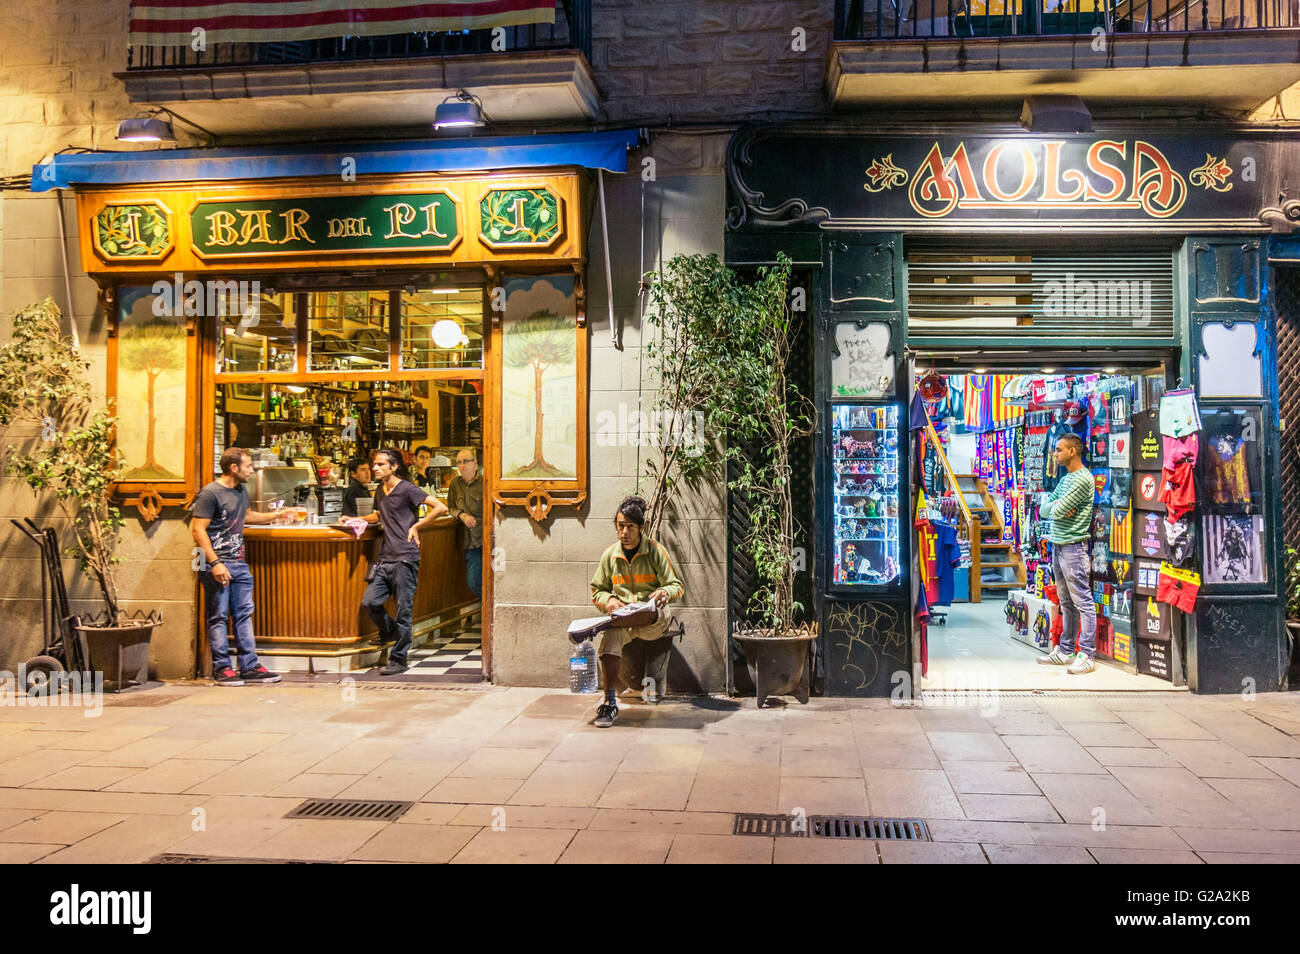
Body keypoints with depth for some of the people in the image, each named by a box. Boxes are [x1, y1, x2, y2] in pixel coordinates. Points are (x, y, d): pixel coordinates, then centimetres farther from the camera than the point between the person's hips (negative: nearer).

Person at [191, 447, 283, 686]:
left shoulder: (241, 491, 15)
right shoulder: (210, 493, -12)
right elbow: (198, 530, -16)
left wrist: (277, 515, 31)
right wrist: (215, 563, -22)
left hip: (239, 563, 8)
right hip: (217, 565, -8)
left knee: (244, 614, 8)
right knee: (218, 617, -1)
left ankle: (250, 667, 12)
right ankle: (221, 668, 7)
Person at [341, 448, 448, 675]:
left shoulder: (407, 489, -8)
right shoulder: (380, 492, 16)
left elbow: (440, 508, -15)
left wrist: (416, 526, -11)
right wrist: (355, 519, 24)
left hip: (405, 558, -7)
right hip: (385, 558, 7)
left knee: (403, 610, -2)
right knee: (369, 602, 0)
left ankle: (398, 660, 7)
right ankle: (389, 632, 28)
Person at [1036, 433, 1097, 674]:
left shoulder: (1083, 480, -13)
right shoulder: (1065, 479, 18)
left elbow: (1057, 511, -18)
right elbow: (1044, 510, 14)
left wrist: (1056, 506, 4)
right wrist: (1056, 505, -6)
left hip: (1073, 547, -10)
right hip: (1058, 546, 10)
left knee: (1083, 602, -5)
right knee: (1066, 602, 13)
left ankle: (1087, 656, -4)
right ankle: (1065, 651, 19)